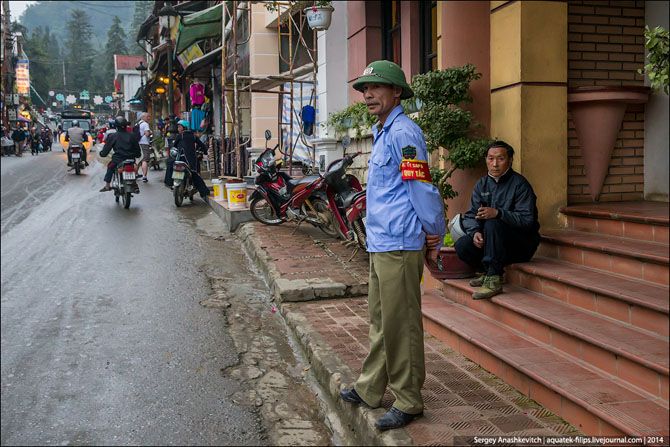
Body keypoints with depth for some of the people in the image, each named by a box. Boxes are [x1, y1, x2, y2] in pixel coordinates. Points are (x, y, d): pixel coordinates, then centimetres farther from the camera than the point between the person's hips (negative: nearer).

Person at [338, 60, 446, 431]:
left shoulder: (403, 133, -14)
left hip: (399, 246, -10)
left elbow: (422, 188, -15)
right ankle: (370, 389, 31)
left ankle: (408, 401, 10)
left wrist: (434, 239, -10)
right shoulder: (381, 133, 19)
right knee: (380, 321, 18)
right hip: (380, 244, 10)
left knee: (400, 324, -2)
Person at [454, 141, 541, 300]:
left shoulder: (520, 184, -10)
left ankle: (494, 280, -31)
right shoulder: (482, 184, 8)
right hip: (494, 241, 6)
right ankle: (488, 271, 6)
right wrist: (475, 232, -20)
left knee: (493, 224, -34)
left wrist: (498, 213, -37)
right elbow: (471, 215, 3)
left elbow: (527, 220, -21)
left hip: (523, 242, -5)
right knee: (461, 245, -19)